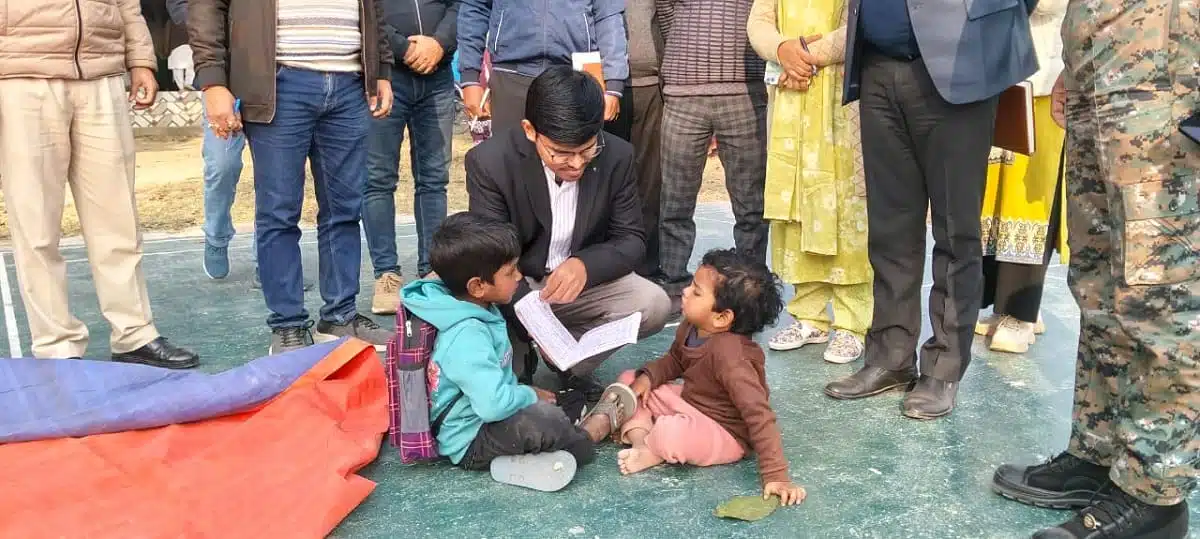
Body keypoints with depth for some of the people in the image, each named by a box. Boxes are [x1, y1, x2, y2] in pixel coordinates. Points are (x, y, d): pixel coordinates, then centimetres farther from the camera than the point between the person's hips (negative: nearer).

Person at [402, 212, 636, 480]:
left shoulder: (476, 308, 1)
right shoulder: (467, 335, -29)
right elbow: (493, 404, -38)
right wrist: (529, 395, -19)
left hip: (482, 419, 11)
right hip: (471, 443, -11)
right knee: (542, 419, -31)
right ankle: (595, 429, -4)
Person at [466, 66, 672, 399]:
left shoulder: (617, 156, -12)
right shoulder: (489, 162, -21)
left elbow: (631, 239, -6)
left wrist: (586, 264, -30)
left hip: (582, 280, 3)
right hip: (513, 289, -2)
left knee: (654, 305, -22)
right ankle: (516, 365, 1)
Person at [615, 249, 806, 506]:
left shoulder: (729, 354, -34)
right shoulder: (690, 328, -8)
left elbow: (759, 414, -37)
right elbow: (674, 360, 16)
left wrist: (776, 475, -40)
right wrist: (648, 376, -5)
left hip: (724, 432, -9)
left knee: (670, 432, -40)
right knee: (629, 380, 7)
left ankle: (654, 454, -4)